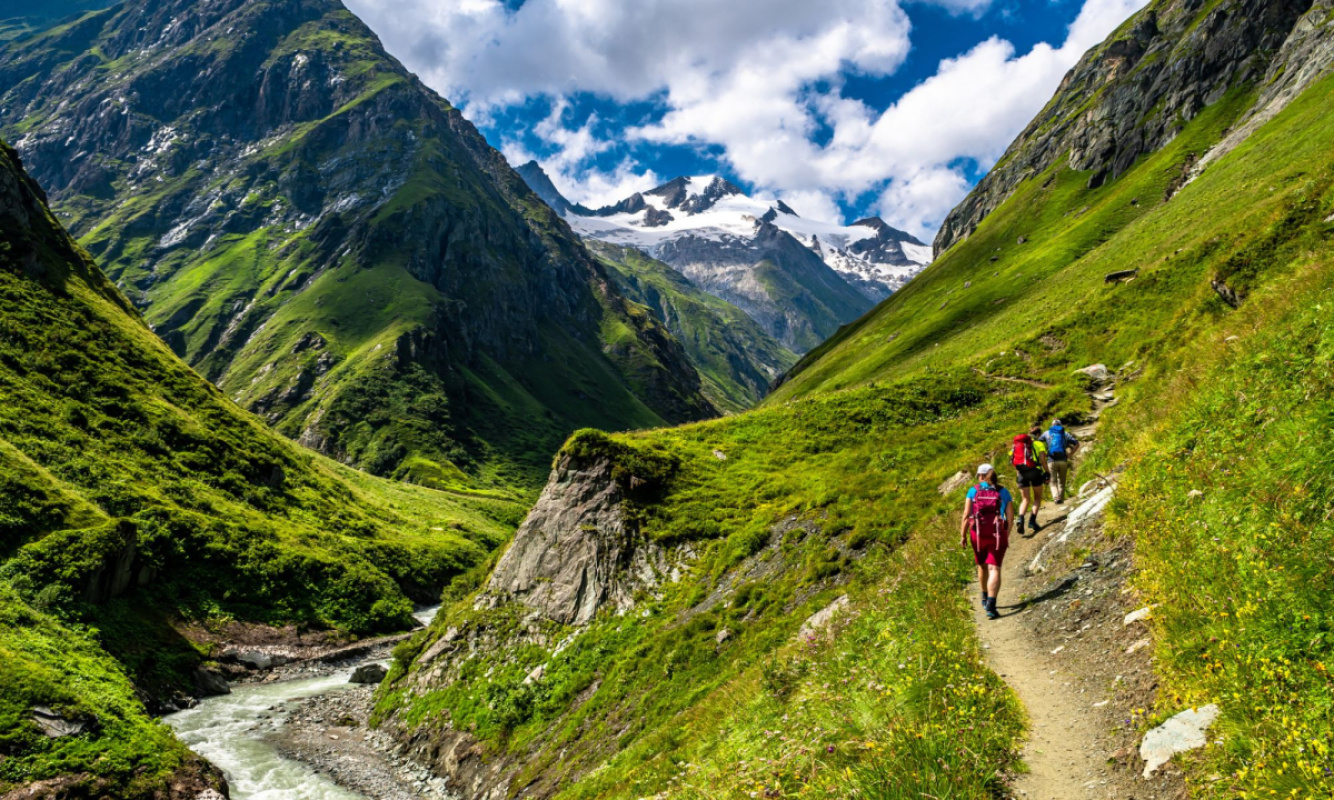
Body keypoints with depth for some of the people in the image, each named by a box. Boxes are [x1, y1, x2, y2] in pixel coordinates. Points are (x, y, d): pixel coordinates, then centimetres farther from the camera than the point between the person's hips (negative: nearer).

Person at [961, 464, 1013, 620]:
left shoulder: (973, 491, -1)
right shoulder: (1003, 492, 3)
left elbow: (966, 515, -7)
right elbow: (1010, 518, 1)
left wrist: (963, 535, 1)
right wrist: (1007, 537, 13)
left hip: (978, 535, 1)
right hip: (998, 535, -1)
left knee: (982, 566, 22)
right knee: (994, 569, -3)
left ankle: (985, 597, 41)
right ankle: (991, 605, -18)